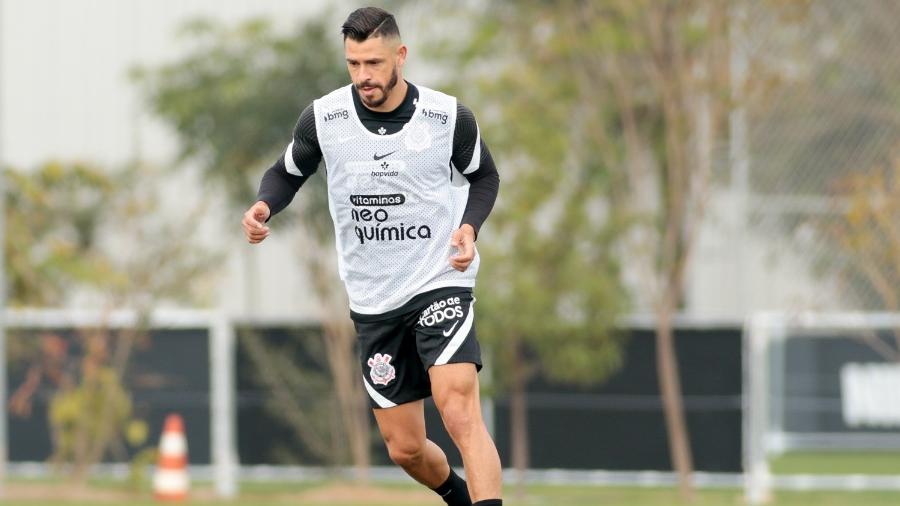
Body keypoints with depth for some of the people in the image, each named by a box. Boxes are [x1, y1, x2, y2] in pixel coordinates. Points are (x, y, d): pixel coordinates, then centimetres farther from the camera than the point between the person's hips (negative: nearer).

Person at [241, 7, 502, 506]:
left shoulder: (449, 117, -9)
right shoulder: (322, 118, -7)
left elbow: (483, 176, 9)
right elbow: (288, 172, 11)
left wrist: (469, 225, -10)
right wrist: (263, 206, -11)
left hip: (440, 283, -3)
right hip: (373, 301, 3)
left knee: (459, 413, -25)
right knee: (405, 449, 9)